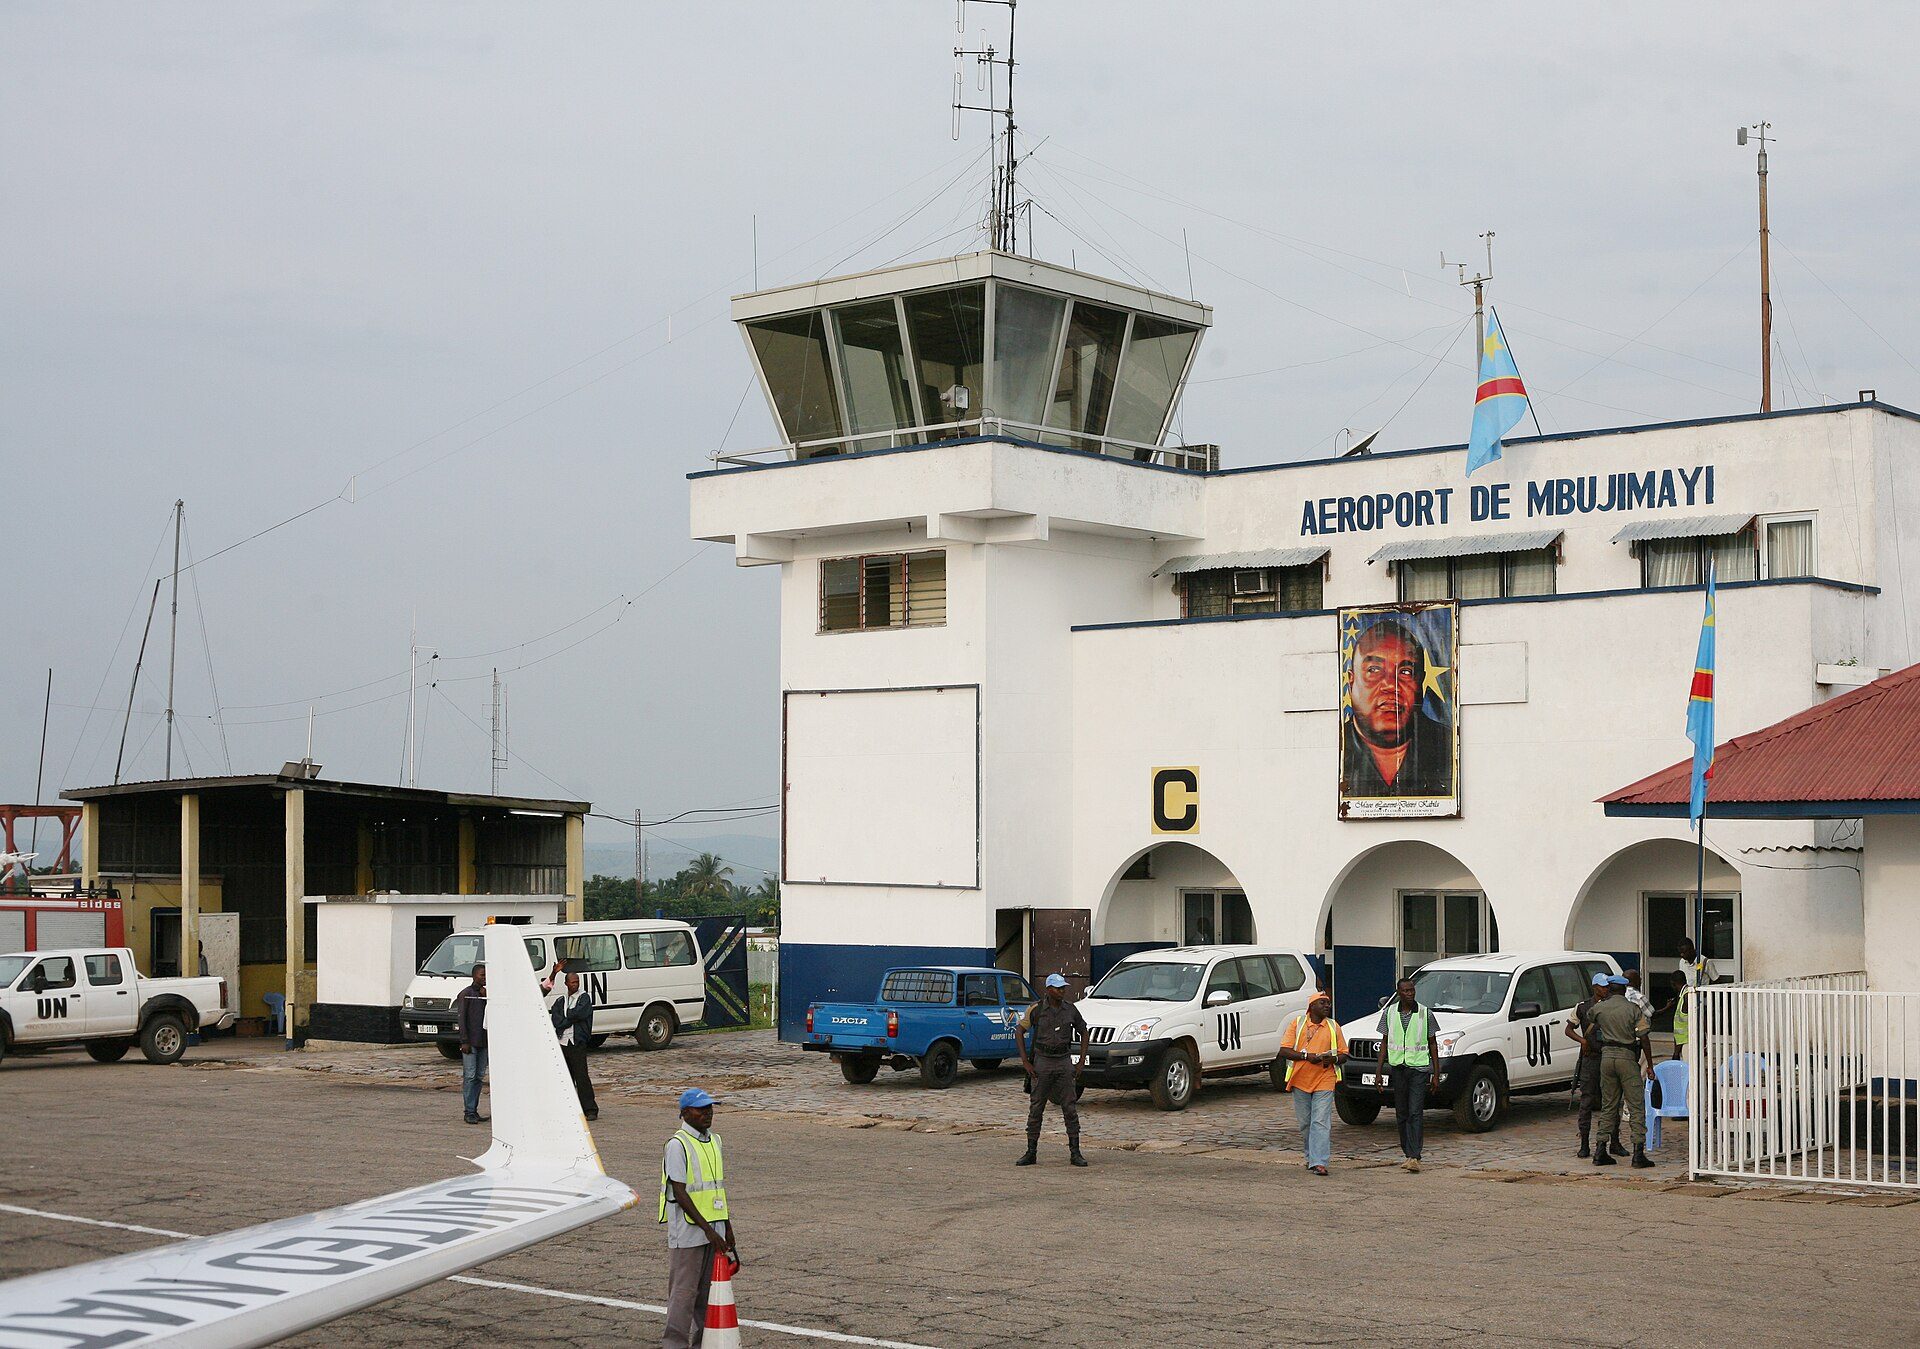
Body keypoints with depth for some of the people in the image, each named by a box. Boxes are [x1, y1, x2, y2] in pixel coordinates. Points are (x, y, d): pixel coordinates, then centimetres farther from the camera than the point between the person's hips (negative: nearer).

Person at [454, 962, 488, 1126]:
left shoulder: (487, 994, 15)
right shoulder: (466, 994, -5)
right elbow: (461, 1019, -8)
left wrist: (487, 997, -3)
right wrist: (465, 1042, -13)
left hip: (483, 1042, 6)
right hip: (470, 1043, -6)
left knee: (479, 1076, 8)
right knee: (469, 1076, -8)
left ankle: (475, 1111, 12)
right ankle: (469, 1112, -7)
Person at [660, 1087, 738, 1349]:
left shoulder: (714, 1140, 12)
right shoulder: (677, 1145, -13)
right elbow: (680, 1193, -17)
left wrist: (727, 1228, 18)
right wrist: (708, 1229, -19)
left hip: (714, 1230, 7)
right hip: (688, 1231, -7)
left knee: (708, 1288, 12)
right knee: (684, 1291, -3)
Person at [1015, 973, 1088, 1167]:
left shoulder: (1071, 1009, 3)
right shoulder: (1036, 1009, -4)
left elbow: (1083, 1032, 14)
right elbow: (1019, 1031, -1)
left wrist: (1082, 1060, 7)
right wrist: (1025, 1061, -6)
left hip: (1064, 1062, 1)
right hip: (1042, 1062, -1)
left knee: (1070, 1108, -1)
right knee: (1036, 1109, 3)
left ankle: (1075, 1153, 3)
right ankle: (1031, 1153, 9)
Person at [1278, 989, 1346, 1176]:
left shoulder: (1333, 1027, 9)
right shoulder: (1297, 1023, 4)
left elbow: (1343, 1054, 13)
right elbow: (1284, 1051, -2)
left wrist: (1333, 1059, -10)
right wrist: (1306, 1056, -16)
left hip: (1324, 1081, 0)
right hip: (1300, 1080, 0)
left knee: (1321, 1122, -11)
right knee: (1305, 1123, 9)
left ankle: (1319, 1162, -15)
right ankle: (1312, 1156, 25)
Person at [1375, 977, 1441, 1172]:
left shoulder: (1425, 1013, 0)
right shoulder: (1389, 1012, 6)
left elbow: (1433, 1044, 5)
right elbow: (1384, 1042, 12)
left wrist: (1436, 1073, 2)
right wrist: (1379, 1070, 7)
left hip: (1419, 1068, -3)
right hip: (1397, 1068, 3)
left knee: (1416, 1113, -11)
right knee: (1402, 1114, 8)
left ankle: (1414, 1157, -17)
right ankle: (1409, 1154, 17)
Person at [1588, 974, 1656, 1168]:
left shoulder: (1600, 1008, 6)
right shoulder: (1633, 1009, -3)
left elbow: (1589, 1020, 30)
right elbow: (1644, 1039, -6)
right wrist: (1649, 1066, 0)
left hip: (1606, 1056, 4)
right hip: (1627, 1057, -3)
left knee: (1608, 1105, 11)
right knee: (1636, 1105, -2)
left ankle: (1600, 1151, 7)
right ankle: (1638, 1152, -10)